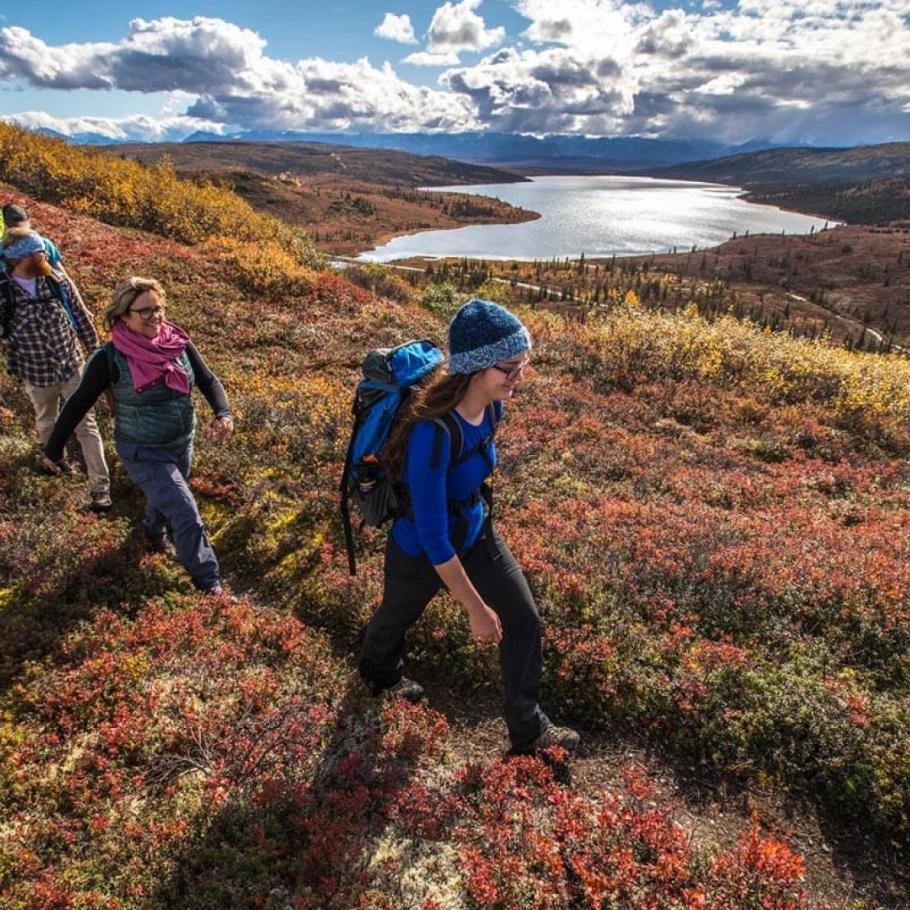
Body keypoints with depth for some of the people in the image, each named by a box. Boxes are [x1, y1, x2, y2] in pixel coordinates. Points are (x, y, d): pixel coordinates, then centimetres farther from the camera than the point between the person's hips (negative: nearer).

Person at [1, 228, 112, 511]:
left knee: (86, 426, 0)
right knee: (46, 424, 23)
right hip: (38, 376, 0)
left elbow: (82, 320, 1)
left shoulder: (59, 283, -9)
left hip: (71, 368, 0)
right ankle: (57, 461, 51)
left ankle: (100, 486, 3)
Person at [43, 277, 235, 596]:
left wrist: (223, 414, -26)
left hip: (182, 444, 5)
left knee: (164, 498, 29)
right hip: (142, 452, -5)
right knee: (185, 513, -10)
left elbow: (208, 381, -6)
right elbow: (78, 403, -12)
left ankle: (154, 535, 61)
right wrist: (54, 448, -4)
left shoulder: (179, 343, -10)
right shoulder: (110, 358, -21)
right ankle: (208, 583, 4)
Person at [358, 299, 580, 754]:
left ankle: (528, 729, 30)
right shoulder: (433, 431, -40)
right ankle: (379, 672, 62)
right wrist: (476, 608, -26)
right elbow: (432, 536, -33)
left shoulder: (492, 405, -16)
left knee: (524, 622, 7)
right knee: (397, 618, 25)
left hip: (476, 533, 6)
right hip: (420, 552, -5)